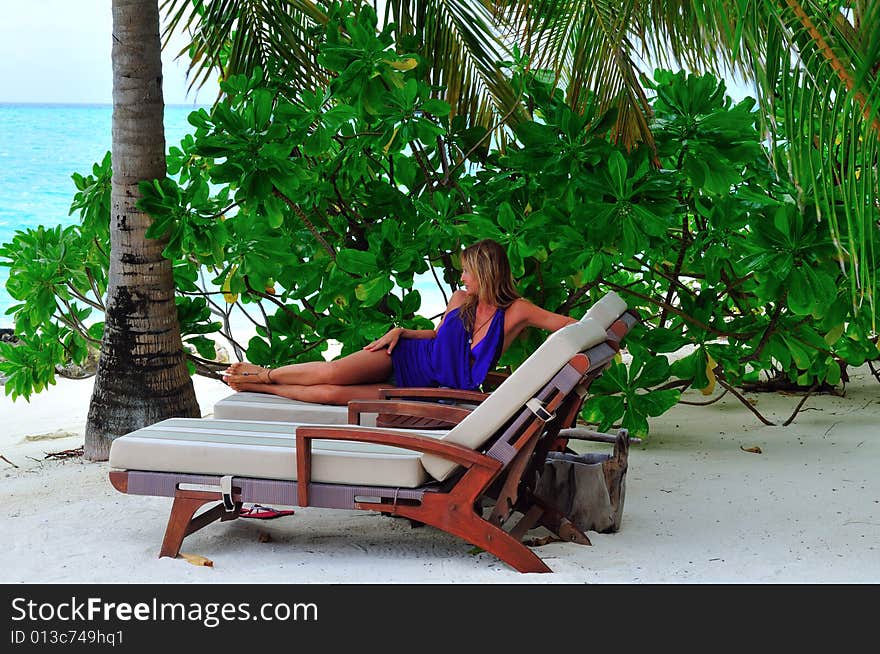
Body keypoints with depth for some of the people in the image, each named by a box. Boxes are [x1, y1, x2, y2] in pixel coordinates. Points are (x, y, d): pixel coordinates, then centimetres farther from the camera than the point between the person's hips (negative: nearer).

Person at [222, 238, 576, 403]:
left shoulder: (515, 312, -14)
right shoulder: (461, 300, 1)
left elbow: (567, 324, -18)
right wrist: (401, 332, 3)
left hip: (432, 391, -3)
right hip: (407, 357, 3)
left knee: (333, 393, -17)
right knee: (333, 372, -20)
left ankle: (259, 384, 3)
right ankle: (264, 375, 5)